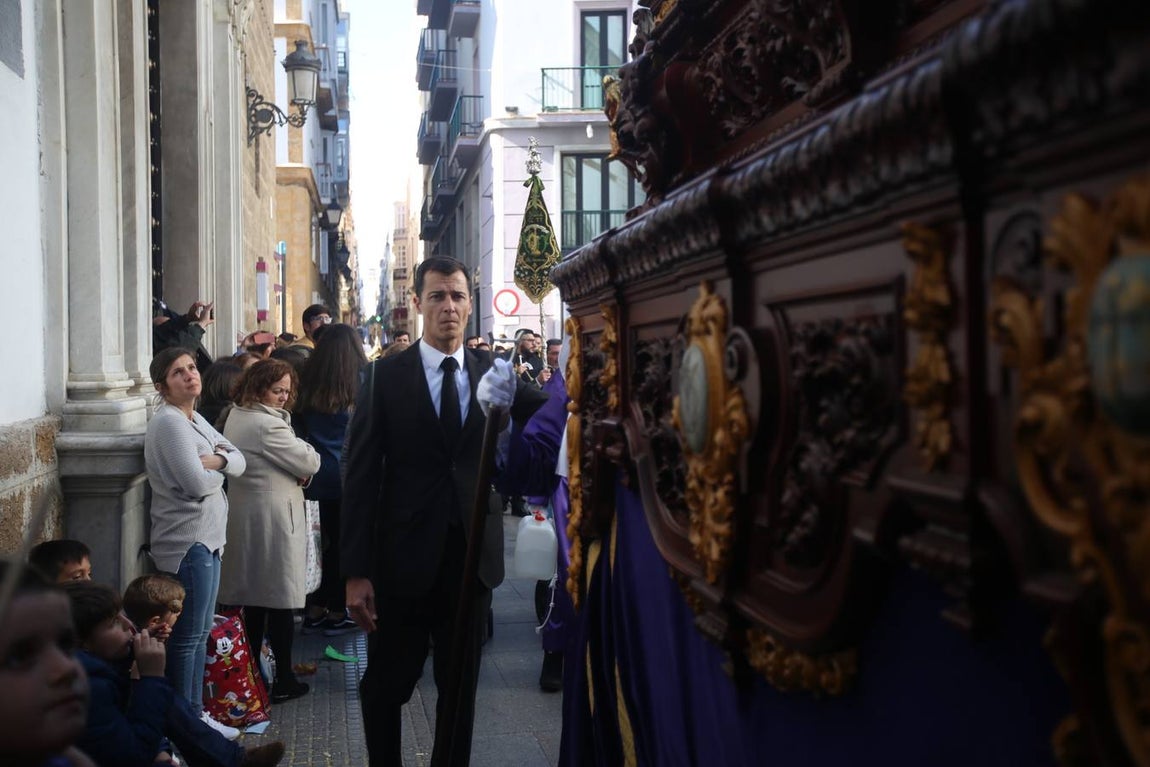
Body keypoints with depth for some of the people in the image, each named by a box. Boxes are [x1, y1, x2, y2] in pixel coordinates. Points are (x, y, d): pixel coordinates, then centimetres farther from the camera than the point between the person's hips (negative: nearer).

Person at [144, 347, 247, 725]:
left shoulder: (195, 419, 14)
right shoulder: (169, 422, -15)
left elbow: (240, 461, 9)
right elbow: (198, 484, -22)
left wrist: (216, 460, -12)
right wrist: (220, 472, -2)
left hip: (207, 538, 9)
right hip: (188, 541, -9)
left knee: (200, 633, 16)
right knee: (187, 637, -2)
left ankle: (195, 713, 26)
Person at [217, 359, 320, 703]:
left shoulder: (235, 417, 11)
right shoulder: (267, 424, -20)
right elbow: (309, 462, -16)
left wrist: (296, 471, -1)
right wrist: (306, 467, 6)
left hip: (243, 517, 9)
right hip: (273, 518, -9)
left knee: (253, 599, 14)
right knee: (280, 601, 0)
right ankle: (283, 680, 7)